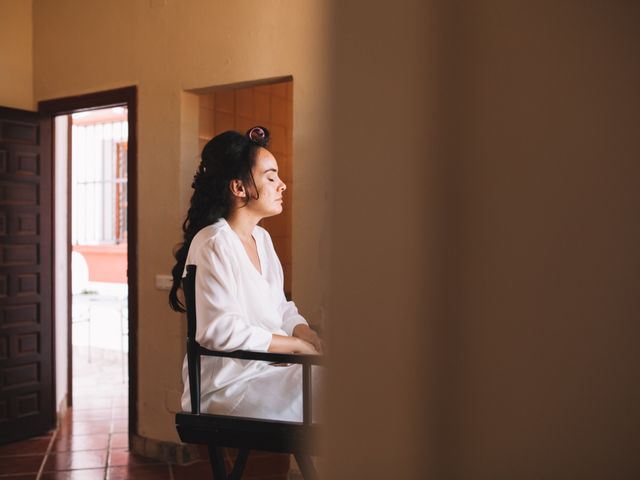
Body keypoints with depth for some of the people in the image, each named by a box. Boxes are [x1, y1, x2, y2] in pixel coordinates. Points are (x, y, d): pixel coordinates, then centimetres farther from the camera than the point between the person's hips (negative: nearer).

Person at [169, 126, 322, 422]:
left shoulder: (262, 238, 14)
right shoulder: (212, 244, -13)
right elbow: (223, 331, -21)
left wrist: (316, 342, -3)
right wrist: (298, 345, -14)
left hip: (267, 369, 8)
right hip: (227, 384, -8)